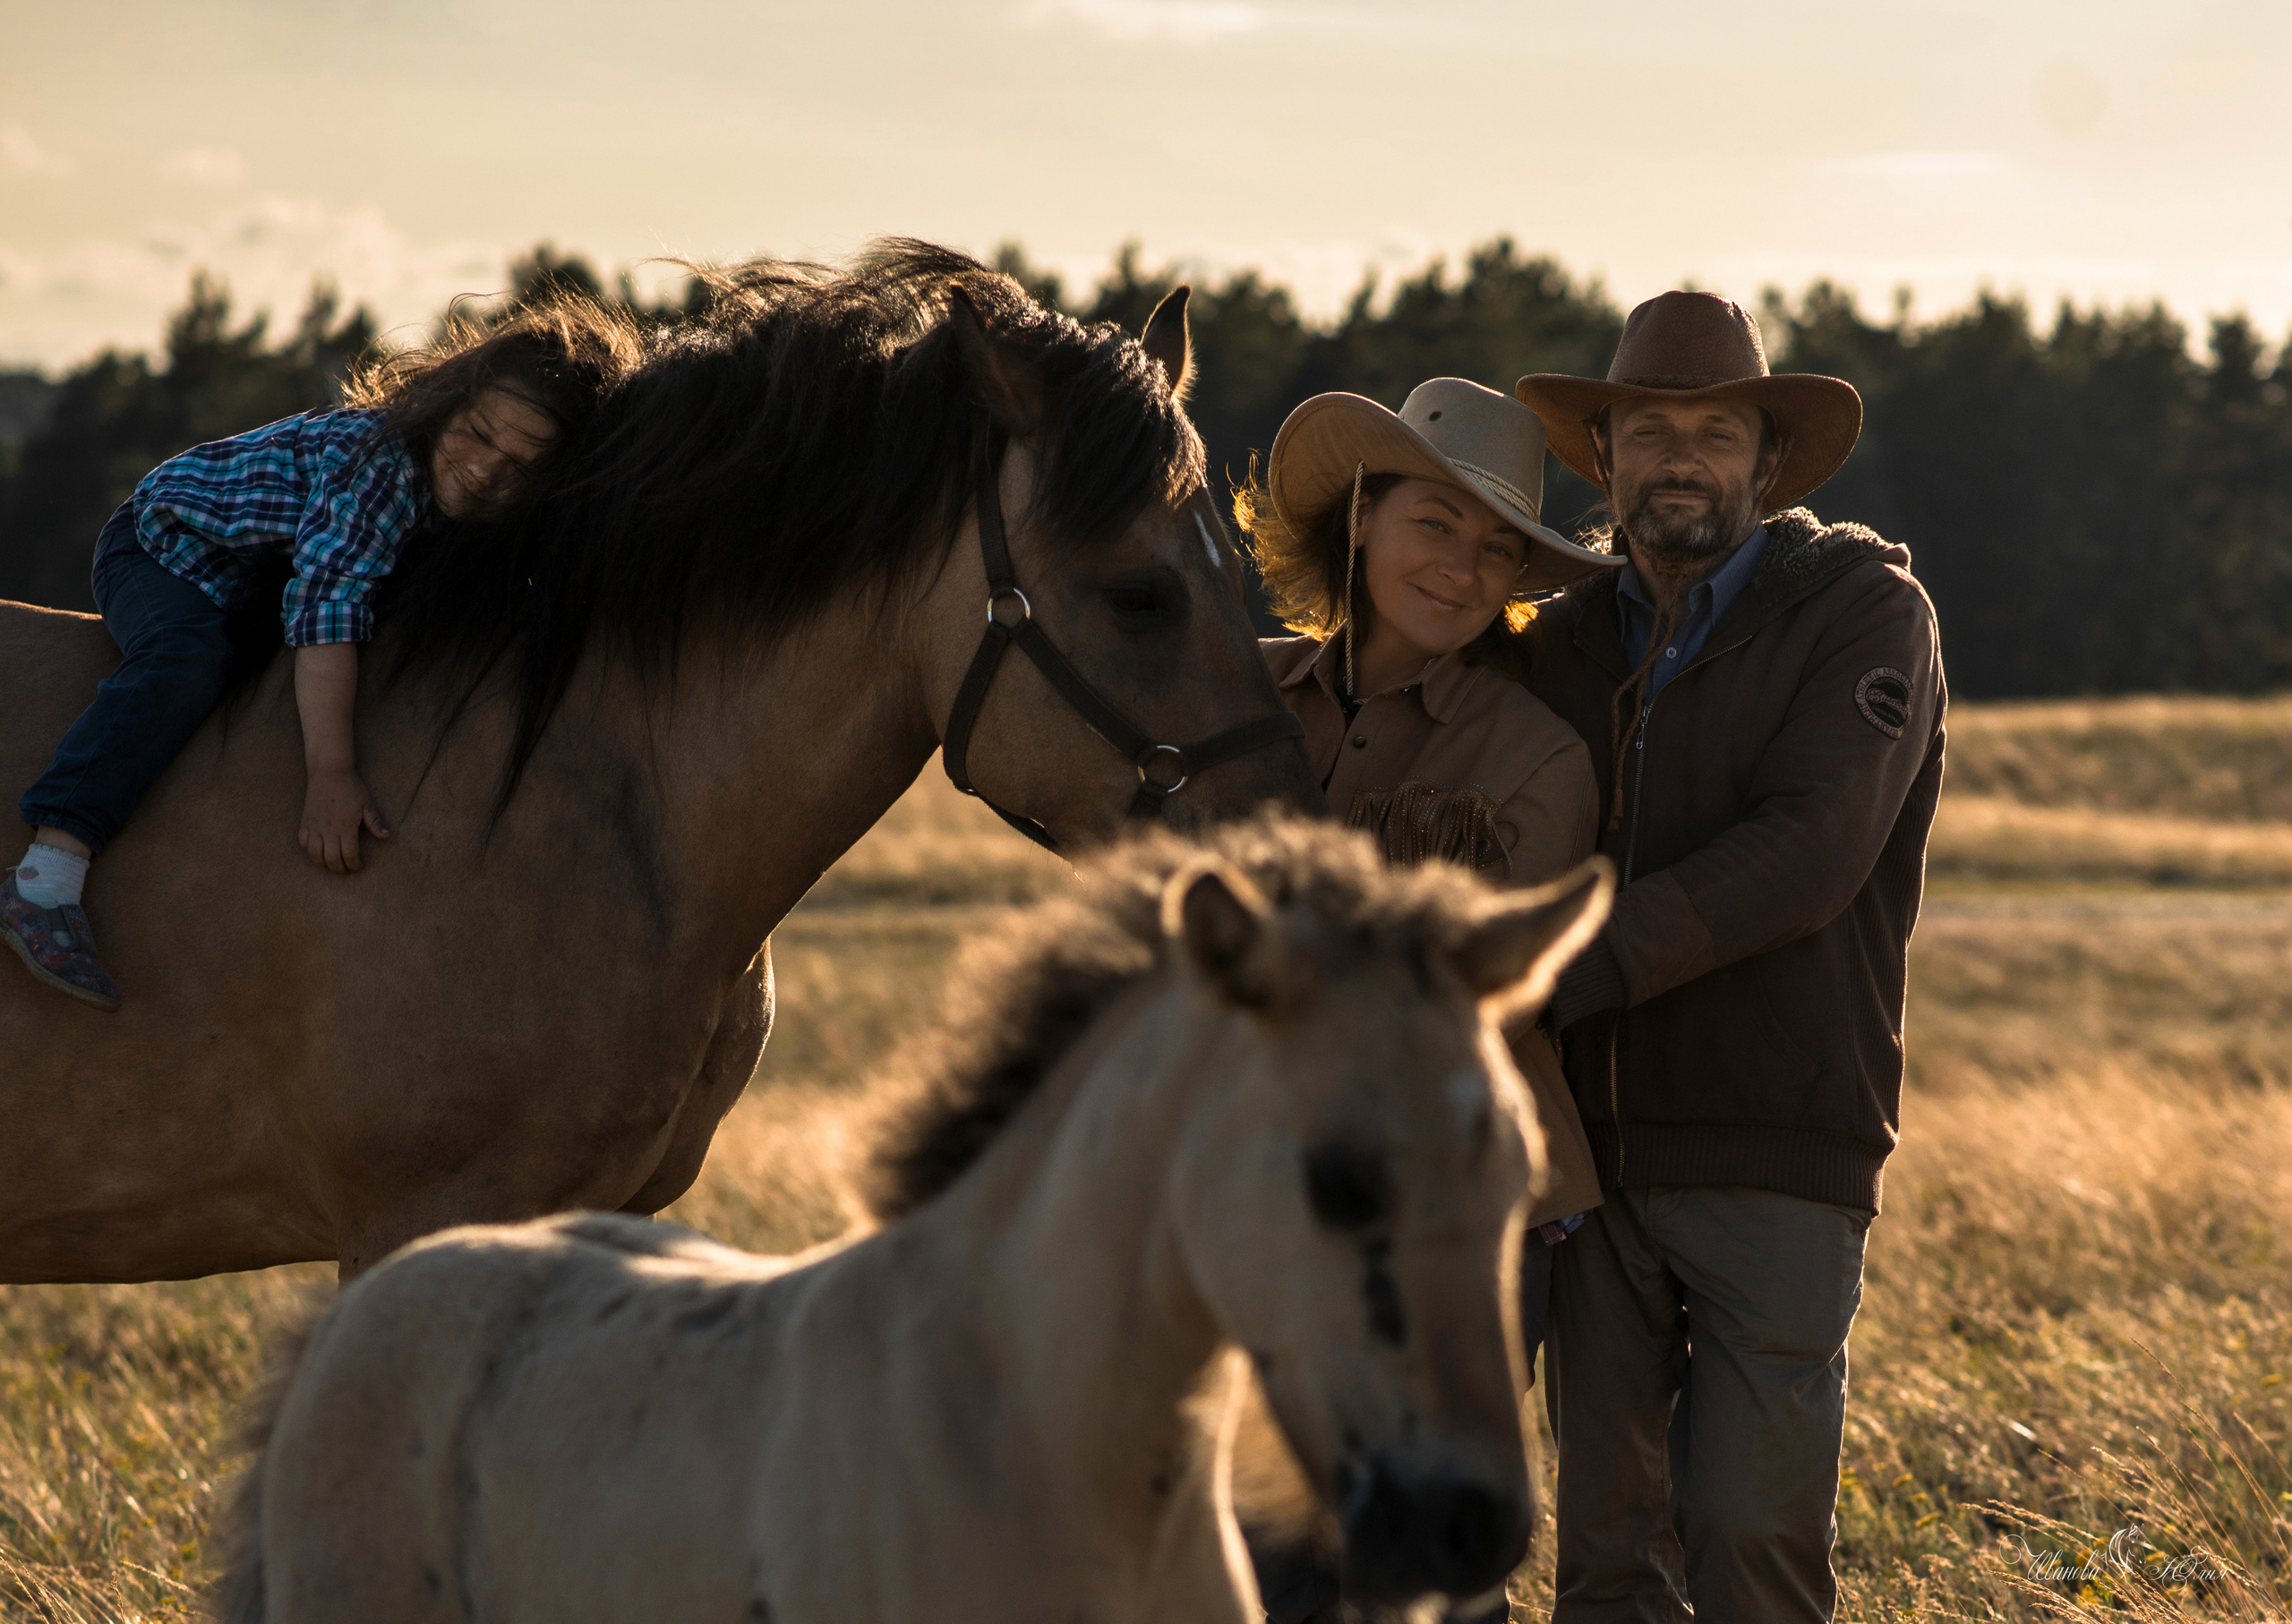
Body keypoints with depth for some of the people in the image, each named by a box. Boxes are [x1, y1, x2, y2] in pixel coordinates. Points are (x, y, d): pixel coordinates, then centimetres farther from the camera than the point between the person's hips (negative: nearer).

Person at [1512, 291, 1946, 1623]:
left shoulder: (1866, 610, -4)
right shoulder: (1567, 644, 12)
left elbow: (1808, 854, -17)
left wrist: (1558, 971, -21)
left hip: (1778, 1163, -5)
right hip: (1594, 1157, 5)